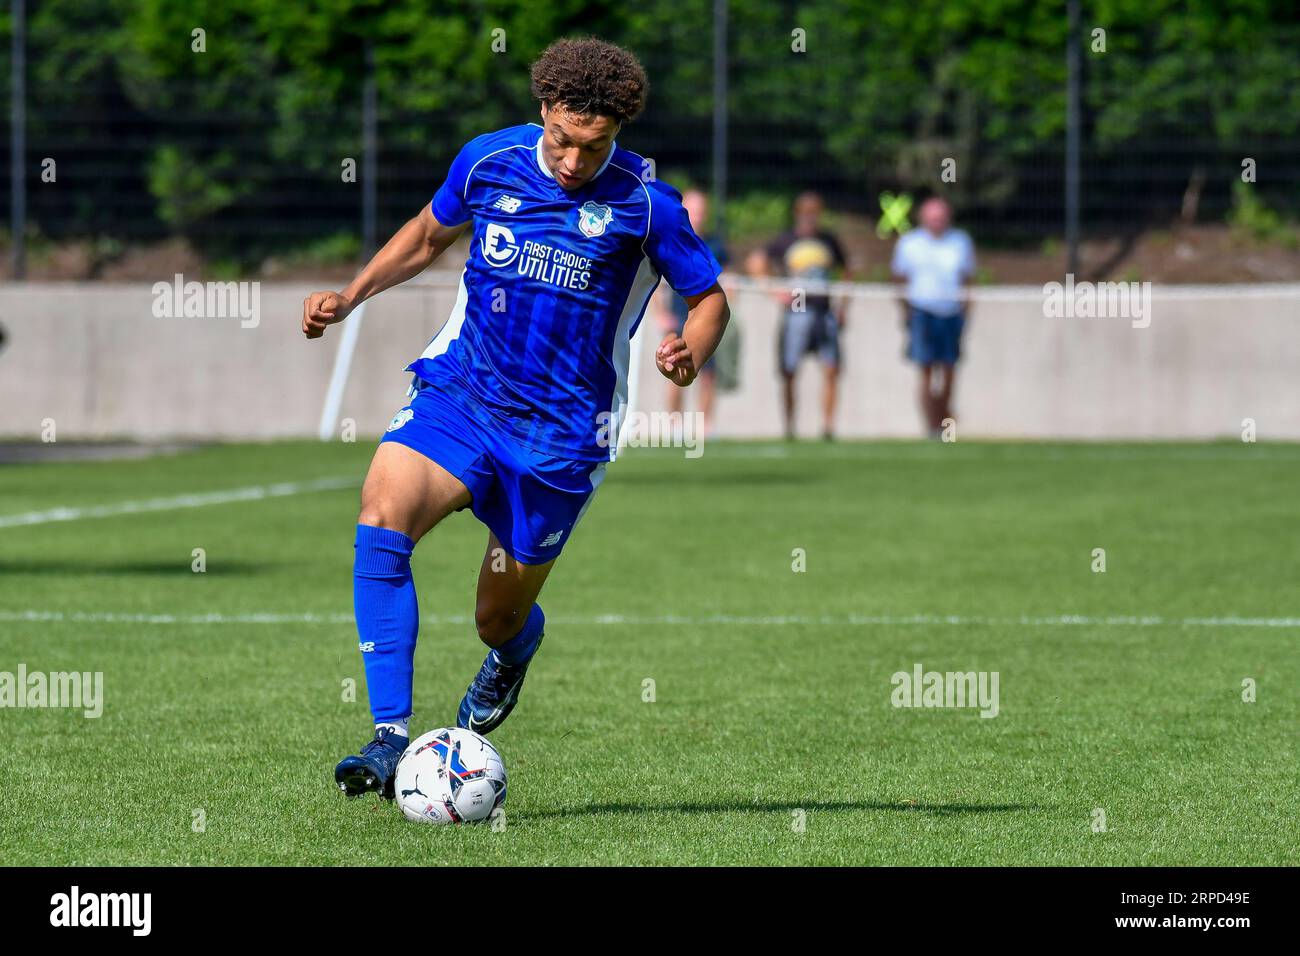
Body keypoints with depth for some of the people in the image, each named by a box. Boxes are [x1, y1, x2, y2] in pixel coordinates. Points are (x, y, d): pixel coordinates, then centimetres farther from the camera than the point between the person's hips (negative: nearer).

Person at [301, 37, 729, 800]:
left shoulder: (646, 205, -9)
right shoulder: (489, 162, -1)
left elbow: (709, 300, 3)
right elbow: (429, 235, 19)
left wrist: (690, 356, -19)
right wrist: (350, 297, 6)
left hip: (560, 435, -2)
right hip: (458, 393, 2)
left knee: (501, 619, 7)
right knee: (383, 515, -27)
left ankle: (516, 651, 50)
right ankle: (392, 739, -28)